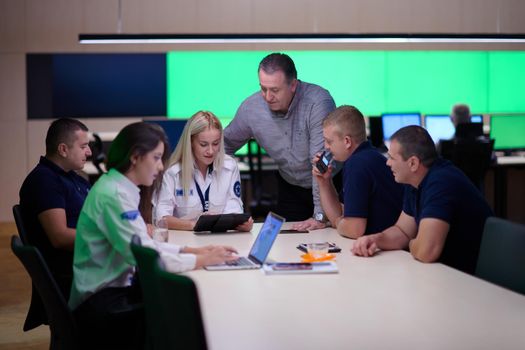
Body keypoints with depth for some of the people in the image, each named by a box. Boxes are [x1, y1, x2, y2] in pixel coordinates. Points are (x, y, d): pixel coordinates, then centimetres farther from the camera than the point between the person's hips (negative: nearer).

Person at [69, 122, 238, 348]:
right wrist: (201, 260, -15)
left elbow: (143, 245, 13)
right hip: (100, 303, -9)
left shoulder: (120, 189, 9)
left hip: (114, 288, 9)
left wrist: (191, 250, 2)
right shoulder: (113, 195, -20)